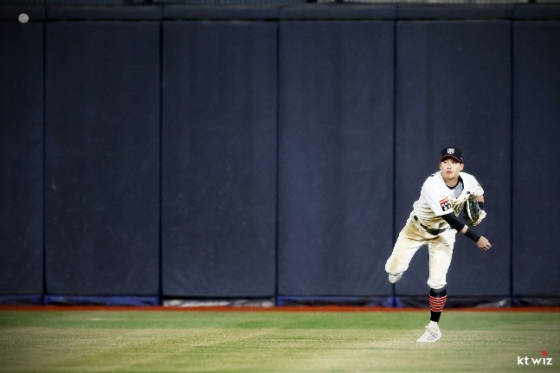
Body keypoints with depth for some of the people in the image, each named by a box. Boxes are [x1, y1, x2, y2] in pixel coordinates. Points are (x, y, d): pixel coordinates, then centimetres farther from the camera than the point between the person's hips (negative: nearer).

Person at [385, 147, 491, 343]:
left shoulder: (469, 181, -18)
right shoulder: (433, 185, -35)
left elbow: (478, 194, 8)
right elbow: (450, 217, -37)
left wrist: (480, 210, -15)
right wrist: (476, 238, -39)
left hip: (444, 233, 2)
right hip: (417, 228, -2)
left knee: (437, 281, -7)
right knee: (394, 268, -8)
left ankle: (433, 327, 8)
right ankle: (396, 267, 32)